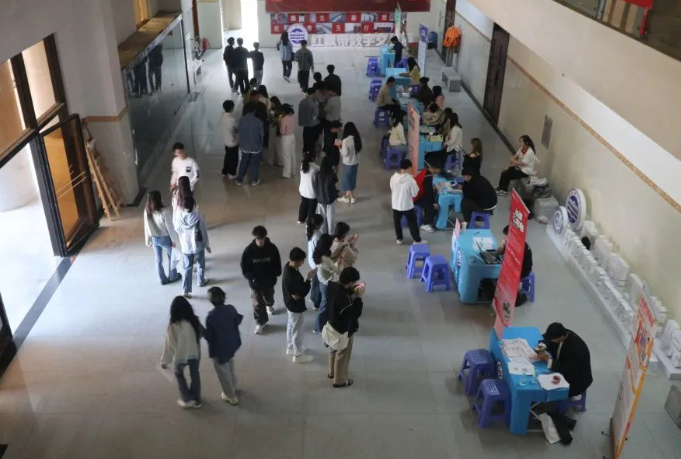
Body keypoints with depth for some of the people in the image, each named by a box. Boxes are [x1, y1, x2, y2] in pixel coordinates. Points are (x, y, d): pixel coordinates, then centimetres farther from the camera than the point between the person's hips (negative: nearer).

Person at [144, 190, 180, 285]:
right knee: (171, 257, 22)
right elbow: (170, 227, -20)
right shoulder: (165, 211, -29)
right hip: (165, 238, -4)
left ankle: (163, 279, 35)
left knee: (158, 260, 20)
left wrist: (148, 240, 10)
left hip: (154, 239, 4)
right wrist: (173, 240, -7)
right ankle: (173, 277, 35)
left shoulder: (147, 211, -13)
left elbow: (147, 227, -3)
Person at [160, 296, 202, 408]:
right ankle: (196, 400, 39)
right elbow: (200, 335, 1)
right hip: (195, 354, 3)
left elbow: (169, 345, -19)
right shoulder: (194, 321, -16)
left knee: (178, 374, 27)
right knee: (195, 375, 25)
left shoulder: (173, 326, -27)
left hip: (180, 357, -3)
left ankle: (187, 399, 28)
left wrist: (164, 361, -6)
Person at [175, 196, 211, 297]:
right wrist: (207, 245, 2)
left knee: (187, 268, 11)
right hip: (198, 246, -2)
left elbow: (177, 229, 4)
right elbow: (203, 232, -12)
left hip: (186, 247, 2)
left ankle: (186, 290, 9)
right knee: (201, 265, 24)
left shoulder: (180, 216, -14)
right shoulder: (198, 216, -21)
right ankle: (201, 281, 45)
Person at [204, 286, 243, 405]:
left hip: (219, 349, -6)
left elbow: (209, 337, -21)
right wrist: (240, 317, 22)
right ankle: (233, 387, 53)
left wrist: (201, 329, -6)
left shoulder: (211, 317, -30)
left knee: (223, 372, 17)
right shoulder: (231, 308, -16)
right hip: (232, 344, 6)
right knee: (230, 367, 32)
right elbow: (237, 322, 2)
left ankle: (231, 396, 33)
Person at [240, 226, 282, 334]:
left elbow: (277, 264, -3)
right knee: (258, 303, 8)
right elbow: (244, 267, -10)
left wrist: (275, 275, -12)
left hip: (269, 280, 2)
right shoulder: (249, 250, -19)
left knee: (269, 297, 26)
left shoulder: (272, 248, -16)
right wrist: (251, 278, -19)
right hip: (255, 282, -1)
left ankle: (269, 305, 61)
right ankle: (260, 322, 27)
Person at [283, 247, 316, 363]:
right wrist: (309, 279, -22)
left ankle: (290, 347, 48)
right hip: (296, 305, -9)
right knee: (297, 330, 10)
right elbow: (303, 293, -27)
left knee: (291, 326, 27)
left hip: (290, 303, 9)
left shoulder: (288, 266, -7)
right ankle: (298, 355, 29)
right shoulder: (292, 276, -37)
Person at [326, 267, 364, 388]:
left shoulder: (332, 285, -13)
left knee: (334, 350, 30)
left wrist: (352, 290, -7)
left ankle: (332, 372, 53)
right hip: (343, 331, -8)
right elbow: (354, 314, -31)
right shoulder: (343, 297, -39)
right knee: (342, 355, 16)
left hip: (333, 325, 8)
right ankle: (339, 380, 37)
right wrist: (359, 297, -29)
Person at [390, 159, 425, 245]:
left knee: (397, 222, 20)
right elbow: (415, 193, -13)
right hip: (407, 206, -4)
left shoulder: (393, 177, -8)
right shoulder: (410, 180, -22)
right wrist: (415, 185, 1)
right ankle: (417, 240, 22)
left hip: (396, 205, 4)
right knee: (412, 223, 12)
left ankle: (399, 239, 31)